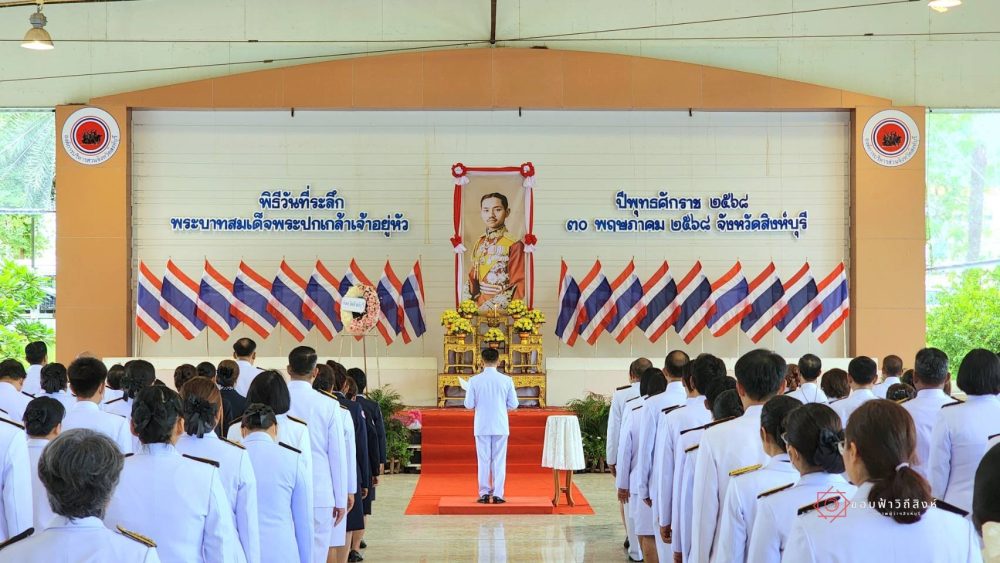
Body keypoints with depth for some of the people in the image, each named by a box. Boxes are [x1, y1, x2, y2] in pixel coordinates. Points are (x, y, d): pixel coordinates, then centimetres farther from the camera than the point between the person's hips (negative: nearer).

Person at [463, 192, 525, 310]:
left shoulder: (514, 245, -4)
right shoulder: (479, 244, 13)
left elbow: (518, 285, -7)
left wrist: (492, 305, -14)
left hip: (503, 309, -5)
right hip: (479, 307, 5)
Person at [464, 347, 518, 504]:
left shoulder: (474, 381, -6)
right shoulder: (507, 380, -5)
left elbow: (469, 404, -5)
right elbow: (513, 405, -2)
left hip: (482, 426, 0)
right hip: (500, 426, 0)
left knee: (483, 460, 7)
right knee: (499, 460, 5)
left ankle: (484, 494, 6)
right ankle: (497, 494, 3)